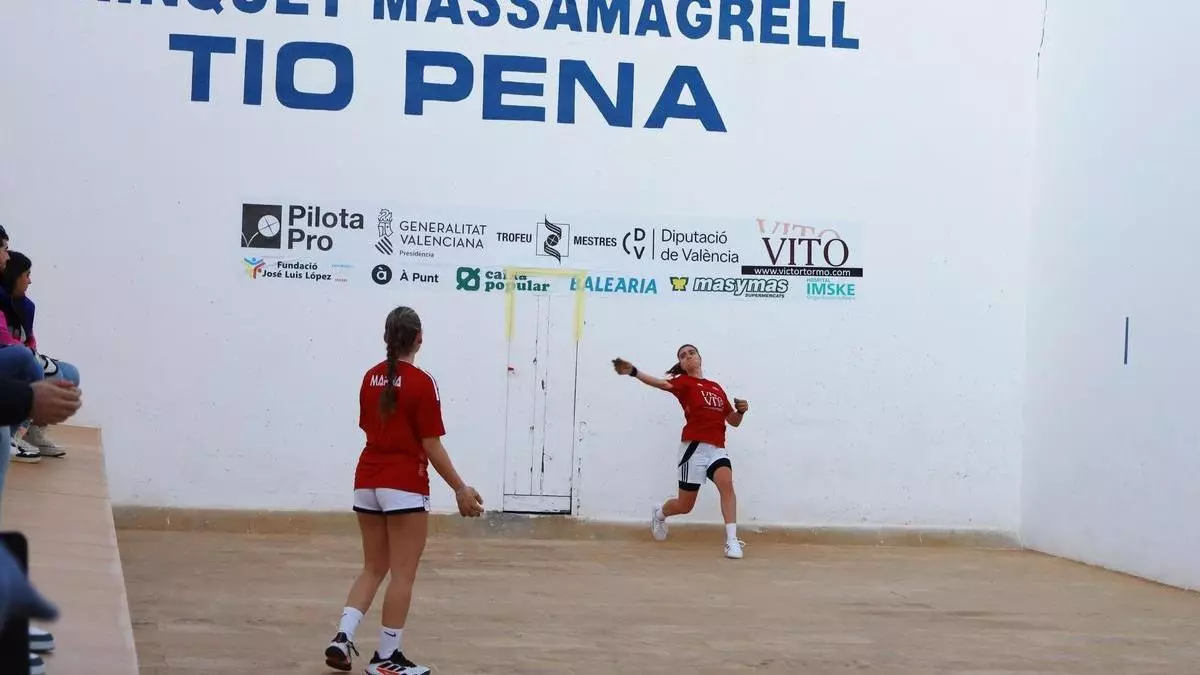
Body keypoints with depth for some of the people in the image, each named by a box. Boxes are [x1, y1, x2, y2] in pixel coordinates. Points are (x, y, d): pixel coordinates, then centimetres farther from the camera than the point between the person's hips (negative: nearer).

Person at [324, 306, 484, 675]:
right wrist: (461, 489, -7)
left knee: (373, 569, 17)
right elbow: (431, 447, -13)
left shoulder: (370, 378, 6)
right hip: (404, 486, -6)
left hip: (367, 481, 7)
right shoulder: (422, 383, -12)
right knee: (402, 574, 2)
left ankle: (342, 638, 3)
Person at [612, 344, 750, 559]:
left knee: (726, 484, -27)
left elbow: (733, 421, 23)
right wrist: (633, 372, -39)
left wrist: (741, 410, -1)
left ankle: (732, 541, -29)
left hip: (717, 448, 3)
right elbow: (662, 383, -21)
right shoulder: (684, 382, 1)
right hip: (694, 447, -3)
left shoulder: (717, 388, 17)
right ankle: (660, 514, 41)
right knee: (684, 505, 5)